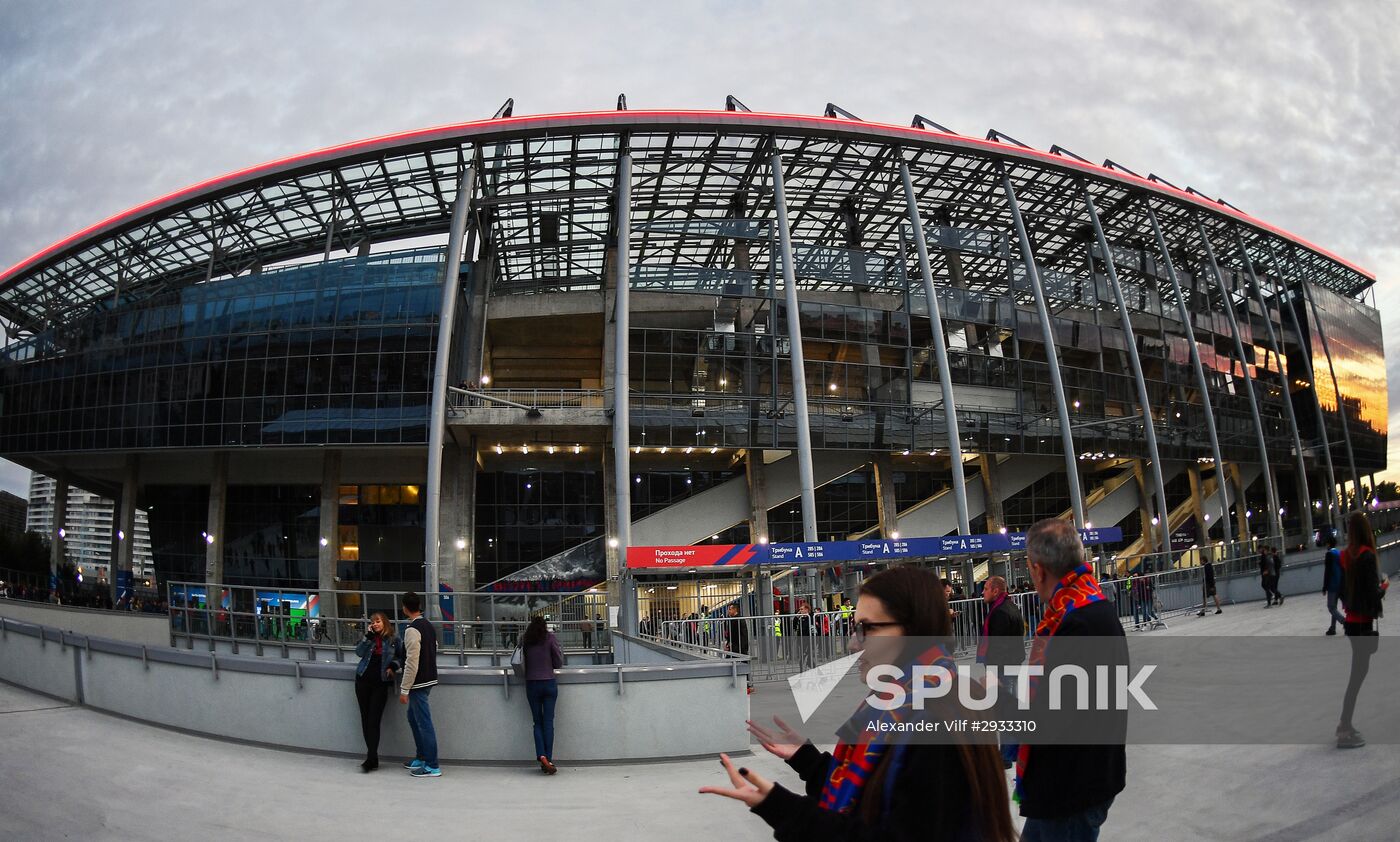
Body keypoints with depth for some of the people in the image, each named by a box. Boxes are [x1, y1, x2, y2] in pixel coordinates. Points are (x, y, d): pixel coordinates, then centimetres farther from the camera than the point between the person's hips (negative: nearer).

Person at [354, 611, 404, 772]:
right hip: (363, 680, 4)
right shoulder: (369, 637, 9)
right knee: (365, 719, 5)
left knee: (374, 720, -10)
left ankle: (371, 758, -10)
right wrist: (368, 637, -11)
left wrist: (393, 666, -8)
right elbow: (359, 652, -4)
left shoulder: (394, 640, 0)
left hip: (380, 682, -4)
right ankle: (372, 756, 13)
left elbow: (401, 657, 8)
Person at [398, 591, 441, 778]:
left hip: (418, 683, -9)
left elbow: (411, 663, -21)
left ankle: (432, 767, 2)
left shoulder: (412, 630, -19)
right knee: (413, 717, 22)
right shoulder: (428, 626, 8)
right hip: (428, 679, 9)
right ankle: (421, 758, 29)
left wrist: (404, 689, -16)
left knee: (424, 723, -3)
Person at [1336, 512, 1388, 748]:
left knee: (1357, 671, 17)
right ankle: (1346, 731, 1)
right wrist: (1384, 587, 1)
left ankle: (1345, 724, 23)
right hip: (1363, 622, -7)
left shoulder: (1345, 556, 5)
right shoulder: (1367, 555, -16)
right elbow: (1373, 593, -17)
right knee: (1358, 672, -2)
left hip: (1351, 620, 7)